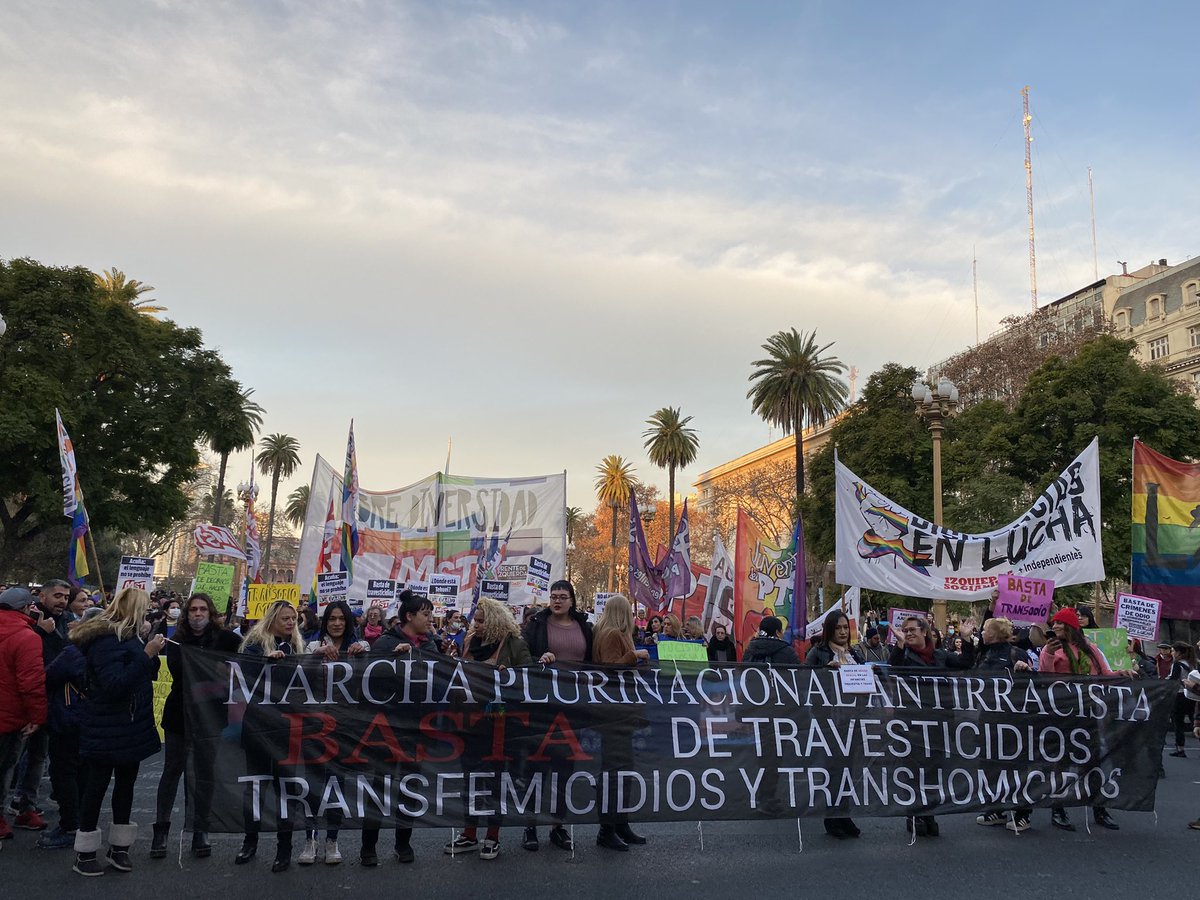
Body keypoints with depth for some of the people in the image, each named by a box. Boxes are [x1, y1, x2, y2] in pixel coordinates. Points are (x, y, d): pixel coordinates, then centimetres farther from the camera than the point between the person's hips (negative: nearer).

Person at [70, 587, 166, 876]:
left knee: (126, 783, 13)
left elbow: (145, 675, 16)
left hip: (131, 727, 9)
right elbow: (114, 684, -27)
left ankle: (119, 847, 23)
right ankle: (84, 852, 15)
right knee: (97, 786, 2)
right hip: (106, 730, -9)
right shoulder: (106, 640, -19)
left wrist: (153, 654, -2)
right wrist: (146, 654, -29)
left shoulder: (129, 636, 9)